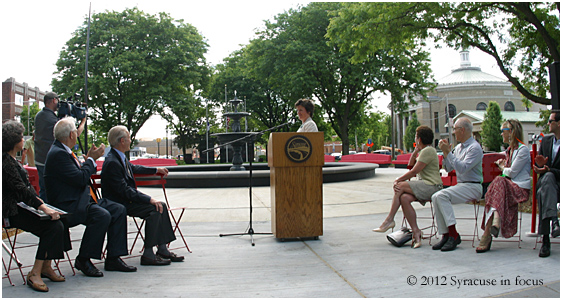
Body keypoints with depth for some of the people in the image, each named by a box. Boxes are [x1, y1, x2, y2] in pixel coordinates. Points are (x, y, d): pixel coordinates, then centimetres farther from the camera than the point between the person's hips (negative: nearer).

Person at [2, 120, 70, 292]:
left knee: (57, 223, -9)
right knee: (54, 226, -22)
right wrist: (42, 207, -28)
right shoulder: (5, 161, -15)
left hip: (20, 206, 9)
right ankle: (35, 274, -17)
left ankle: (46, 266, -2)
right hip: (11, 212, -9)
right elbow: (20, 189, -24)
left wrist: (37, 200, 8)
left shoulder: (12, 159, 17)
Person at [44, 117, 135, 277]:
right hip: (68, 206, -10)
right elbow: (80, 179, -22)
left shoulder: (64, 151, 16)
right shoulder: (57, 153, -16)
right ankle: (83, 260, -13)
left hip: (82, 200, 10)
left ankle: (113, 258, 0)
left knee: (119, 210, -3)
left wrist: (89, 159, 8)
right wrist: (91, 159, -8)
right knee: (102, 215, -31)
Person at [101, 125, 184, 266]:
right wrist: (149, 199, -27)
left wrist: (156, 170, 40)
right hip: (119, 205, -10)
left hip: (127, 200, 10)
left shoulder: (120, 157, 9)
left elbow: (134, 168, 31)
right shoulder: (112, 162, -22)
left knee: (161, 206, 2)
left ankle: (162, 249, 3)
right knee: (155, 209, -23)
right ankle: (148, 254, -19)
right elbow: (124, 190, -26)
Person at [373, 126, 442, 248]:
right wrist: (416, 151, 17)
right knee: (404, 198, -16)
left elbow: (414, 171, -14)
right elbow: (410, 164, 29)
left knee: (400, 186, -20)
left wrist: (399, 180, -6)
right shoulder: (423, 151, 22)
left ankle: (389, 220, -13)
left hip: (431, 186, -9)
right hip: (426, 187, 9)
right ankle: (415, 231, -20)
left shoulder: (428, 151, -11)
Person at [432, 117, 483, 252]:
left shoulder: (475, 148, -11)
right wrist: (445, 152, 4)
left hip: (473, 187, -8)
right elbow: (448, 168, 18)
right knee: (435, 197, -16)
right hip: (460, 185, 8)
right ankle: (446, 235, -15)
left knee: (442, 195, -28)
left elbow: (462, 168, -24)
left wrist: (448, 152, -21)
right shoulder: (458, 147, 16)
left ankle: (453, 234, -26)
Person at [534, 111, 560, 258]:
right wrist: (540, 165, -4)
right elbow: (538, 165, 18)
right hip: (545, 181, 4)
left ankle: (546, 239, -39)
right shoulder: (546, 140, 17)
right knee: (548, 177, -33)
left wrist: (549, 170, -20)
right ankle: (554, 220, -49)